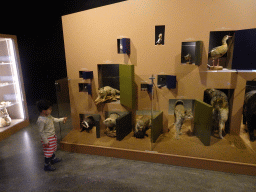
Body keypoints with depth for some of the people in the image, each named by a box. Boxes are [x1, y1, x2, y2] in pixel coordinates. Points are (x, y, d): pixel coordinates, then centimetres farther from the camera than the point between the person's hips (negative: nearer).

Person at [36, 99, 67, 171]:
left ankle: (53, 159, 50)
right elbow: (41, 132, -24)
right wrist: (45, 141, -20)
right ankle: (47, 165, 23)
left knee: (52, 149, 28)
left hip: (53, 136, 9)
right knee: (48, 152, 5)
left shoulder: (48, 116, -3)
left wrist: (62, 119, 17)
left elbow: (54, 119, 19)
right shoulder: (41, 120, -30)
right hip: (48, 138, -9)